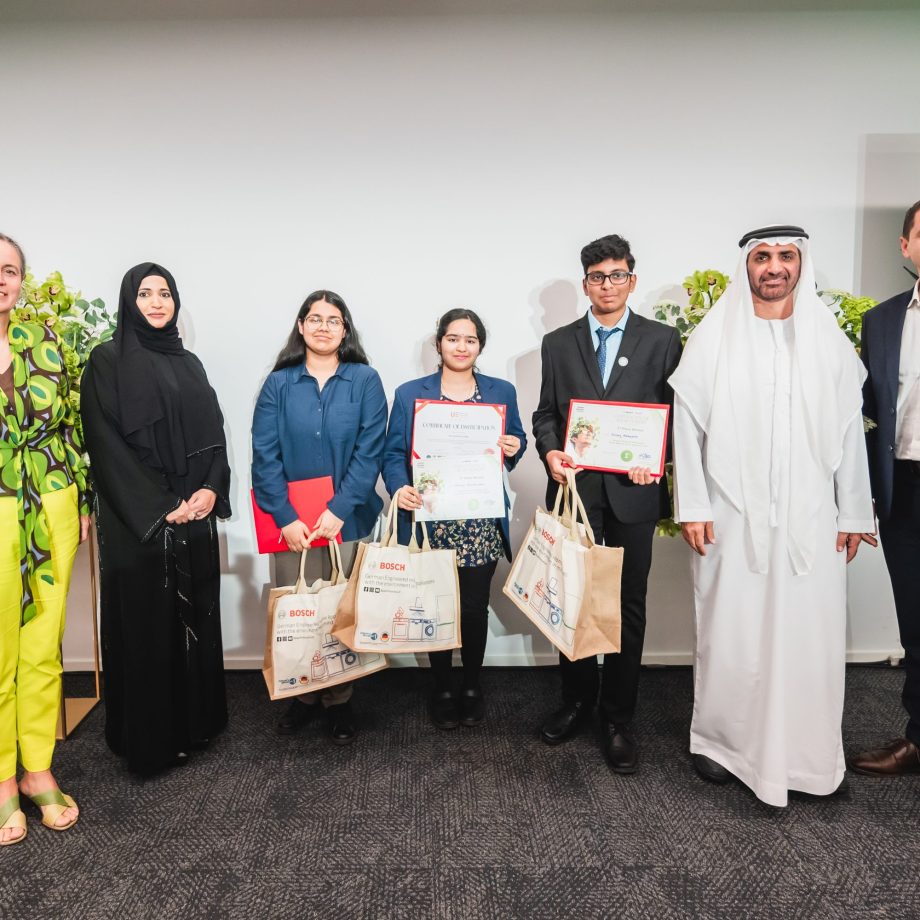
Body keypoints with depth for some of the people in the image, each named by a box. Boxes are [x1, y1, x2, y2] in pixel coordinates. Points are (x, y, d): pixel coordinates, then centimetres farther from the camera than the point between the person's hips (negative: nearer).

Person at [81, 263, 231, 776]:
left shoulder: (189, 363, 14)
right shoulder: (108, 361, -2)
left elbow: (214, 433, 10)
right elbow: (108, 445, -10)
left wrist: (212, 490, -7)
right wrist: (159, 508, -15)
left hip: (196, 516, 5)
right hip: (138, 522, -5)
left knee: (196, 616, 11)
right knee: (147, 623, 2)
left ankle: (195, 721, 25)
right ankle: (151, 740, 15)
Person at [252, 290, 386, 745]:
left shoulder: (365, 381, 1)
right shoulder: (279, 384, 4)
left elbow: (370, 451, -6)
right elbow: (264, 455, -2)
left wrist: (339, 509, -15)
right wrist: (284, 517, -12)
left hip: (347, 517, -1)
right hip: (293, 522, 1)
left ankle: (338, 701, 24)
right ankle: (302, 695, 28)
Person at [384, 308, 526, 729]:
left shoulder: (502, 392, 9)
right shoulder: (409, 394, 4)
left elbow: (515, 444, 15)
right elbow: (394, 454, 1)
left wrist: (514, 448, -9)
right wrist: (400, 488, -18)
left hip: (482, 525, 1)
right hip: (431, 523, -1)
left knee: (474, 607, 6)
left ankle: (472, 685, 29)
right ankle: (442, 688, 28)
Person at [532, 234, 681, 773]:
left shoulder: (662, 340, 4)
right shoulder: (558, 343, 9)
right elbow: (546, 413, 9)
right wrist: (550, 452, -10)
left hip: (632, 491, -1)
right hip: (574, 488, 2)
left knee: (629, 606, 6)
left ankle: (619, 718, 21)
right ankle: (578, 701, 31)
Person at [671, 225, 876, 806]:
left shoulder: (829, 338, 8)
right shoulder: (715, 337, 1)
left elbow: (849, 429, 8)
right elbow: (688, 425, -2)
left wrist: (853, 513, 5)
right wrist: (692, 507, -7)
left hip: (810, 517, 2)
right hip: (733, 515, -2)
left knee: (811, 632, 6)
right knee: (731, 632, 6)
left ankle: (811, 753, 23)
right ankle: (722, 740, 24)